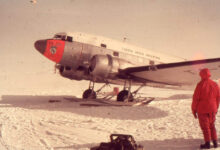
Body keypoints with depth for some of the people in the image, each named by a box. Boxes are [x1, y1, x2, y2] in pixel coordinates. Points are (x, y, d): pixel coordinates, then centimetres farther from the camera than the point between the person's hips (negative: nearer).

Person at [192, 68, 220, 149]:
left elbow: (195, 98, -13)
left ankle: (207, 143, 7)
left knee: (205, 126, 4)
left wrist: (194, 110, -3)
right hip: (212, 109, 5)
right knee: (212, 125, 18)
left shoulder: (200, 85, -14)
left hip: (202, 109, -5)